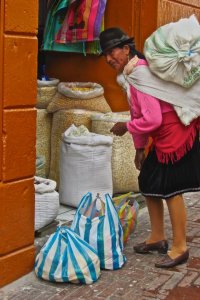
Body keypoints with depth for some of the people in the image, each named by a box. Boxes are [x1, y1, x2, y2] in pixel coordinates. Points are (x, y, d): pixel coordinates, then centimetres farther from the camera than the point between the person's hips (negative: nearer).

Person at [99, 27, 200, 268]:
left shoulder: (140, 74, -21)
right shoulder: (129, 74, 9)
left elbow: (152, 119, -26)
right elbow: (139, 113, 15)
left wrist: (126, 127, -10)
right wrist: (139, 147, 16)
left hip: (176, 131, -10)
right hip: (162, 137, 10)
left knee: (170, 189, -6)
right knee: (148, 183, 14)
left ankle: (179, 248, 6)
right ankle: (157, 238, 28)